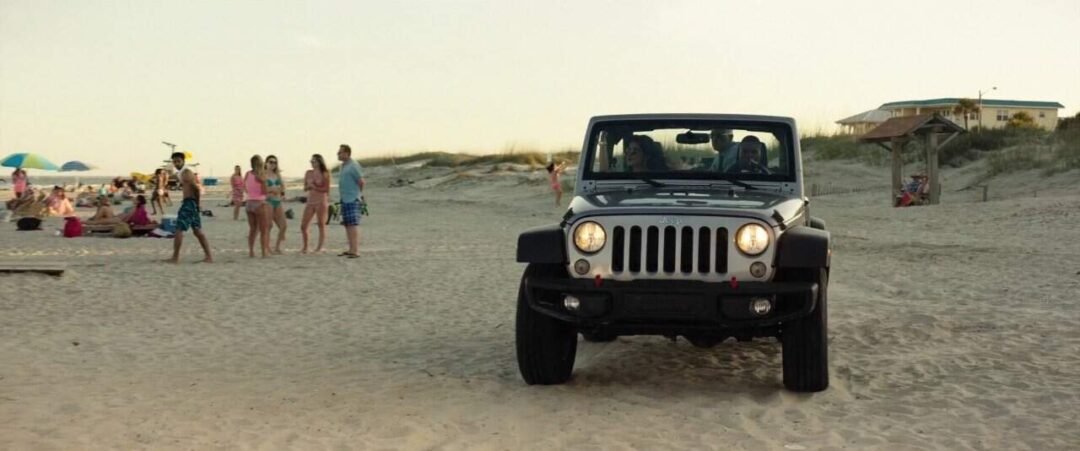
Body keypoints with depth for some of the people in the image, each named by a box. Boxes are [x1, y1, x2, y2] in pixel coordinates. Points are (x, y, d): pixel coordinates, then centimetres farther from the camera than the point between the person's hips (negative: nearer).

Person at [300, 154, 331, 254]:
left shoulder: (325, 174, -3)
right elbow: (305, 188, 13)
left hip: (321, 201, -5)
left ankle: (319, 248, 4)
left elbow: (326, 189, -8)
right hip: (310, 202, 5)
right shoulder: (309, 173, 10)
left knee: (321, 225, -1)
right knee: (303, 226, 1)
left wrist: (314, 187, -12)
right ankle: (305, 247, 15)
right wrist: (309, 186, -8)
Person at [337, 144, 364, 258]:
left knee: (353, 224, -12)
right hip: (345, 199, 9)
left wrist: (359, 193, 0)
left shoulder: (353, 165, -11)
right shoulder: (343, 165, 17)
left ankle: (356, 251, -16)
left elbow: (361, 181, -13)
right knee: (347, 225, 10)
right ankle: (351, 249, 14)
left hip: (352, 200, -9)